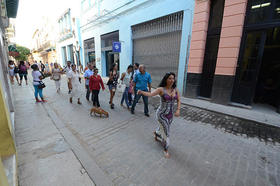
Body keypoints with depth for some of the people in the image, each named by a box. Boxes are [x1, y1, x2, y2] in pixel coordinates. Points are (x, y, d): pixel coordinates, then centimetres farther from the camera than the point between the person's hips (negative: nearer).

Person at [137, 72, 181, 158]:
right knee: (166, 132, 1)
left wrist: (178, 110, -11)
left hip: (170, 114, 6)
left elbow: (179, 101, 3)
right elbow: (150, 94, -27)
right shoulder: (161, 89, -17)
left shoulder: (175, 89, -3)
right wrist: (142, 92, -45)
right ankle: (166, 149, 28)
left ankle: (156, 133, 62)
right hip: (162, 114, -5)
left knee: (163, 128, 27)